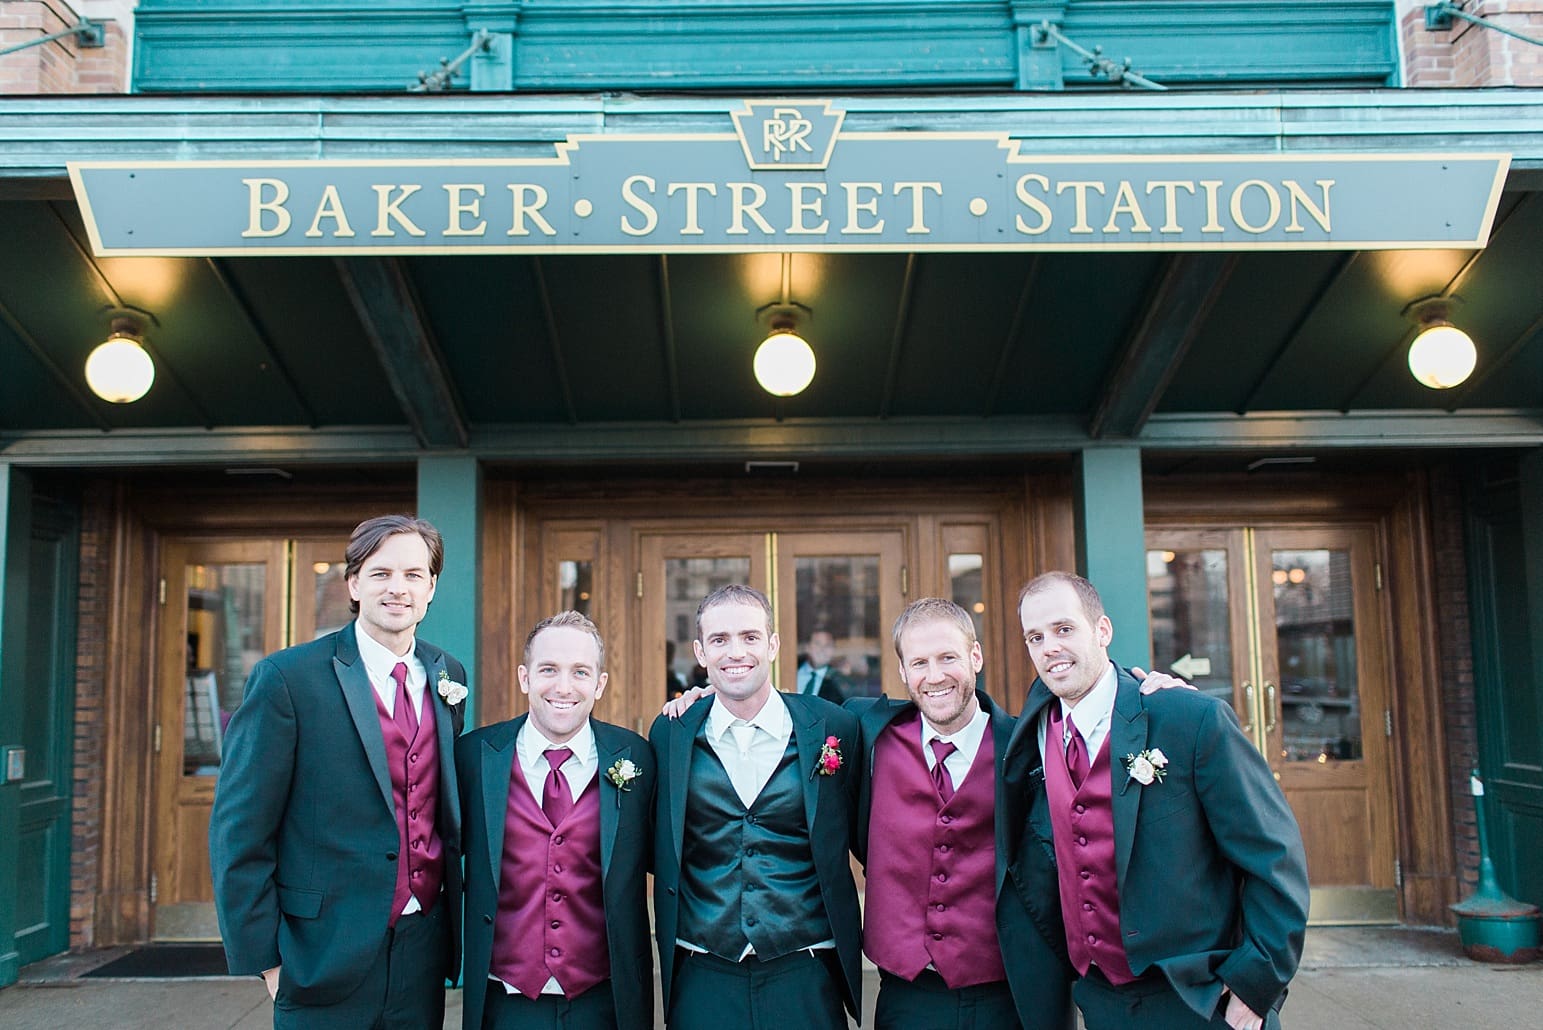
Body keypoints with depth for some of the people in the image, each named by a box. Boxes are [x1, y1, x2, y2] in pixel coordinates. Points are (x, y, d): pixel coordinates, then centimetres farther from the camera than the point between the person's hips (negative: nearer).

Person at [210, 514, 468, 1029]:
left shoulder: (448, 676, 5)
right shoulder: (286, 677, -10)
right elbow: (239, 831, -9)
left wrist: (455, 927, 12)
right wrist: (263, 957, -9)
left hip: (423, 957, 4)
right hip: (326, 962, -4)